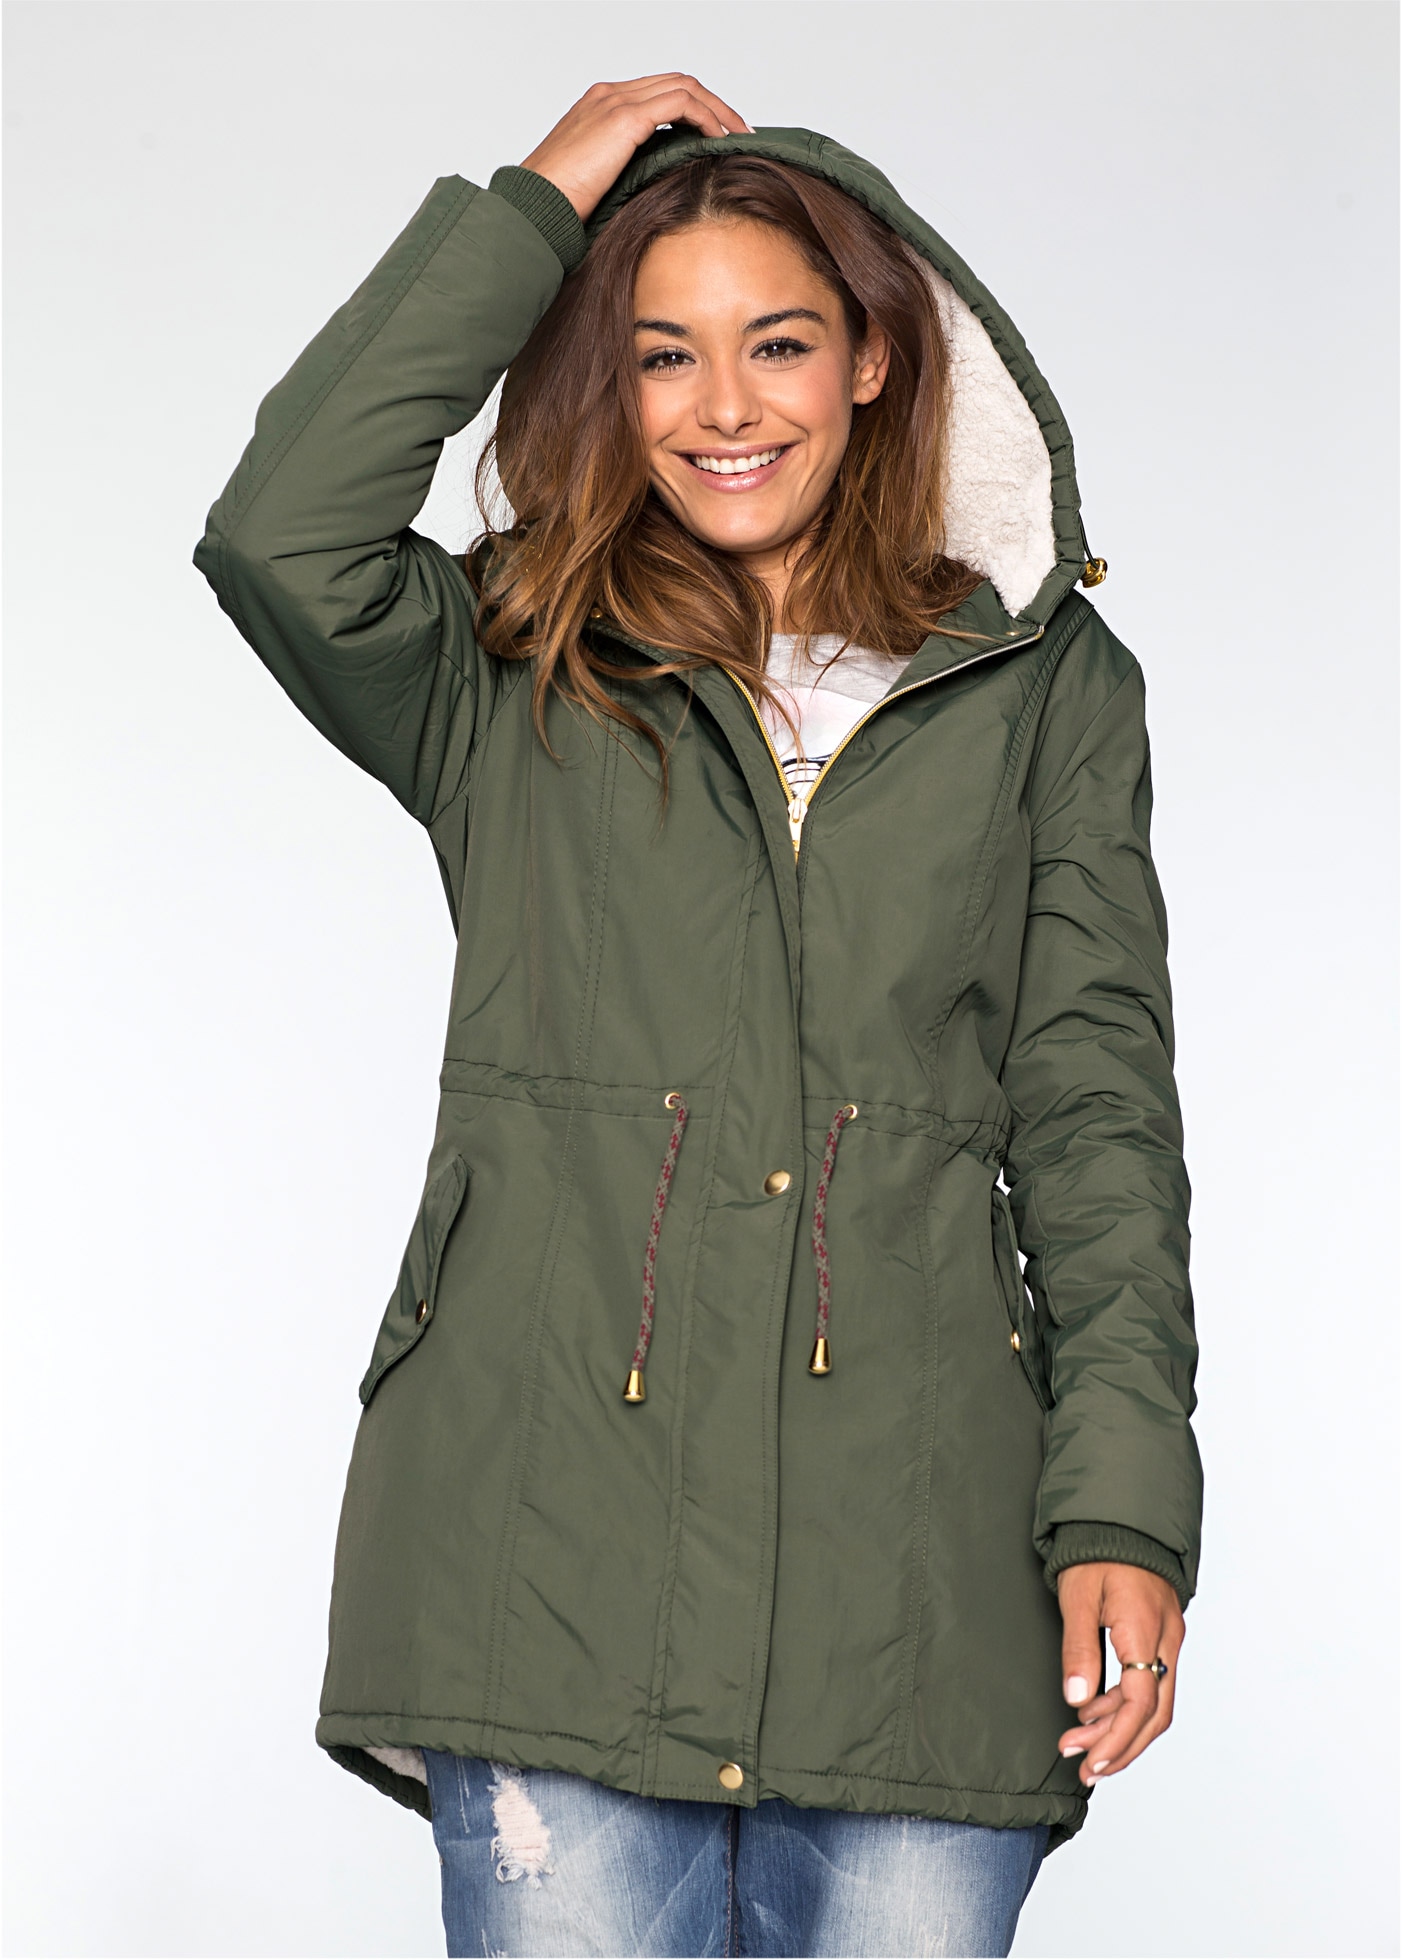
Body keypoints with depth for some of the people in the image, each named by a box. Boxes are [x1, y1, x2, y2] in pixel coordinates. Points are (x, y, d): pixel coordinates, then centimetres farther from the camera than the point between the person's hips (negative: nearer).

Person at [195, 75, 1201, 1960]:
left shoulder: (1044, 689, 14)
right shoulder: (507, 684, 13)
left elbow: (1099, 1101, 8)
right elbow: (281, 534, -8)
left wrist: (1127, 1500, -2)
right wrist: (533, 205, 0)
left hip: (920, 1573, 1)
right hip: (559, 1538, 0)